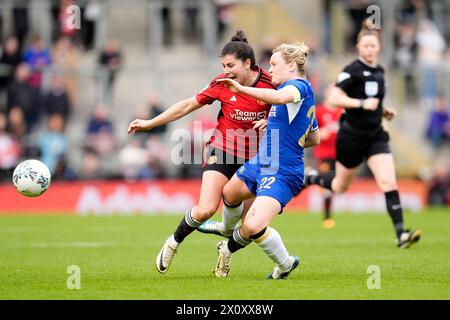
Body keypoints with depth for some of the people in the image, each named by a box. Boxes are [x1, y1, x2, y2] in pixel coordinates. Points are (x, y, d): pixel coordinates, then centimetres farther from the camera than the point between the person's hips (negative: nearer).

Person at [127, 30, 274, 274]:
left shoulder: (270, 84, -10)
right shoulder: (222, 84, -8)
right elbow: (188, 105, 3)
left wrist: (269, 121, -18)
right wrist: (150, 123, 5)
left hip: (253, 157, 1)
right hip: (222, 151, -1)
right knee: (206, 210, -19)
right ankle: (174, 242, 7)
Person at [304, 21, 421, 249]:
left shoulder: (379, 71, 9)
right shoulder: (353, 70, -14)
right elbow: (334, 97, -22)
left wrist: (384, 110, 8)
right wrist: (362, 104, -28)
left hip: (376, 136, 5)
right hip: (352, 136, -5)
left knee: (389, 183, -12)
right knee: (340, 187, 13)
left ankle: (401, 234, -15)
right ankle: (310, 178, 44)